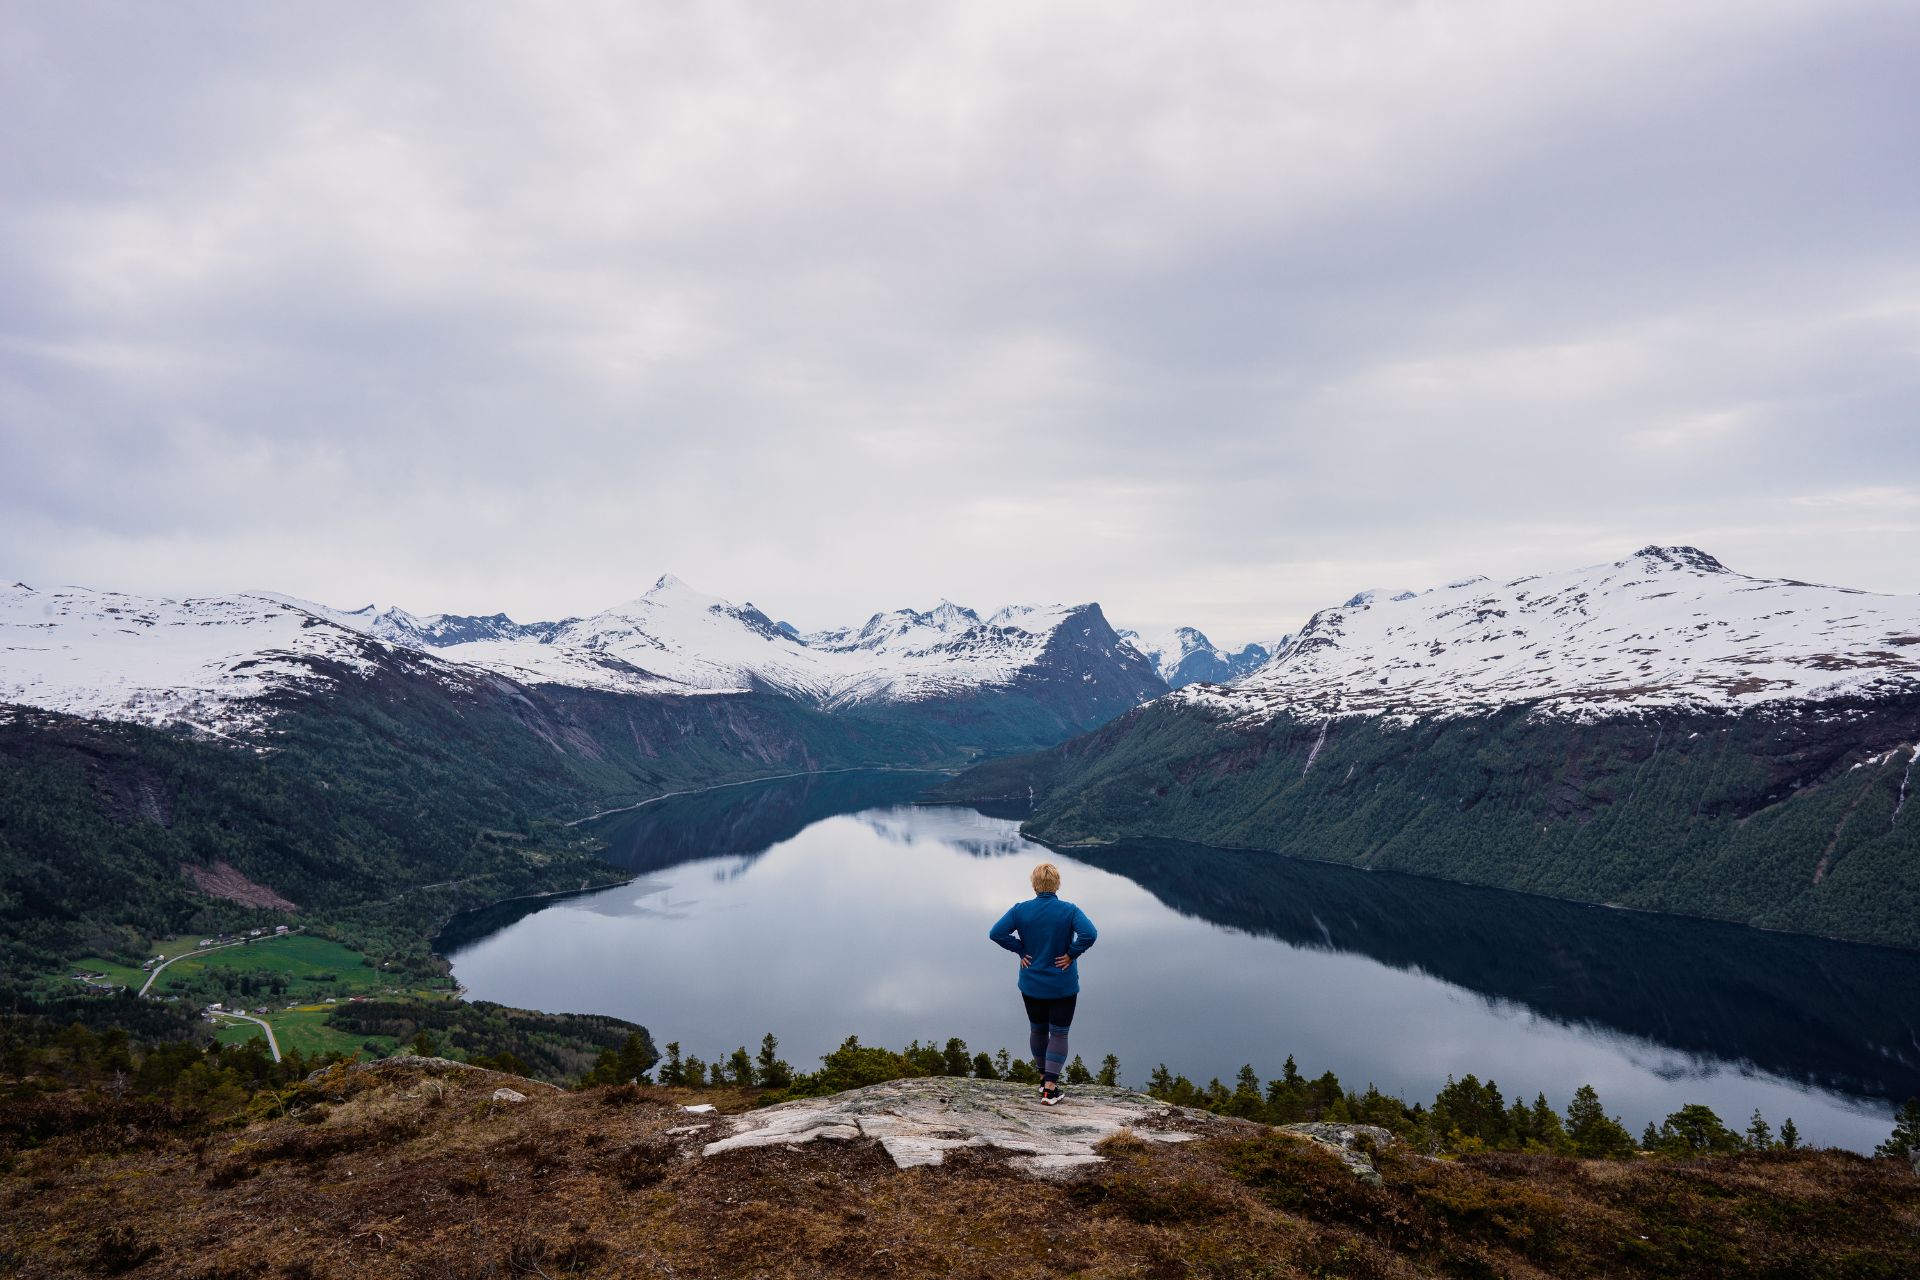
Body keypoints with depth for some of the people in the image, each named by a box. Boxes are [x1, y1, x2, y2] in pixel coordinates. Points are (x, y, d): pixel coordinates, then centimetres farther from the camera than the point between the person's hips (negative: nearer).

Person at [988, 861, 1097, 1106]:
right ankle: (1050, 1089, -1)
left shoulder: (1020, 910, -8)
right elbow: (1089, 934, -28)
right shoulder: (1069, 910, -13)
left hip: (1032, 986, 2)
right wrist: (1071, 954, -14)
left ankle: (1043, 1077, 35)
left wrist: (1020, 950, -5)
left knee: (1037, 1030, 21)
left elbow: (996, 933, -14)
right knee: (1058, 1034, 6)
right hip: (1063, 987, -2)